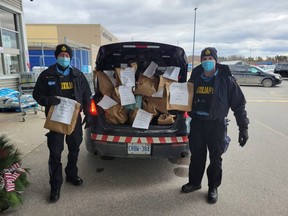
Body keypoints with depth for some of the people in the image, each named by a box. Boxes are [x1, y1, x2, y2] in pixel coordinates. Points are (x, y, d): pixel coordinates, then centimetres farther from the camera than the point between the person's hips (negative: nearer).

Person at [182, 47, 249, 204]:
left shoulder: (226, 80, -6)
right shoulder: (195, 78, 4)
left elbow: (238, 104, -5)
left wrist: (243, 127, -8)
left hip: (216, 124, -3)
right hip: (197, 122, 3)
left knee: (215, 158, 10)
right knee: (196, 155, 14)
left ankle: (213, 188, 30)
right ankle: (194, 182, 35)